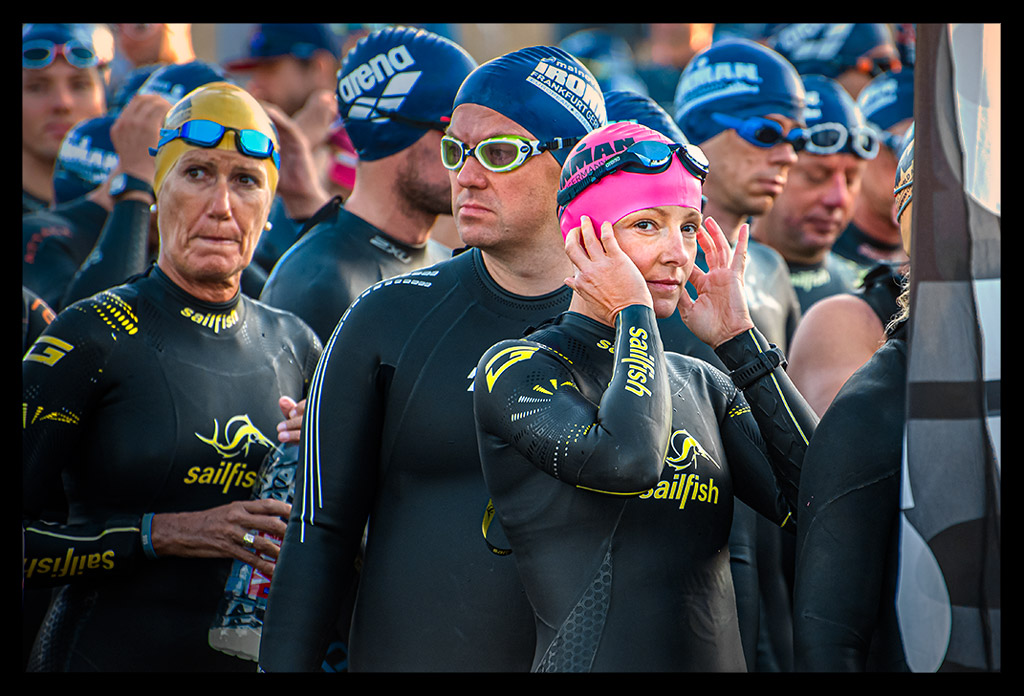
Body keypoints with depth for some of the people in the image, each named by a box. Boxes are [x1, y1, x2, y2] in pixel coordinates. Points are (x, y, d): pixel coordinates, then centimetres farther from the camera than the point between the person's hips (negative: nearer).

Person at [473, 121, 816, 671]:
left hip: (720, 659, 6)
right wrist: (634, 313, -10)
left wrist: (738, 338, 0)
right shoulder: (517, 370, -6)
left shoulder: (701, 385, 12)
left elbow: (816, 501, -1)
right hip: (590, 661, -6)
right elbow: (626, 460, -24)